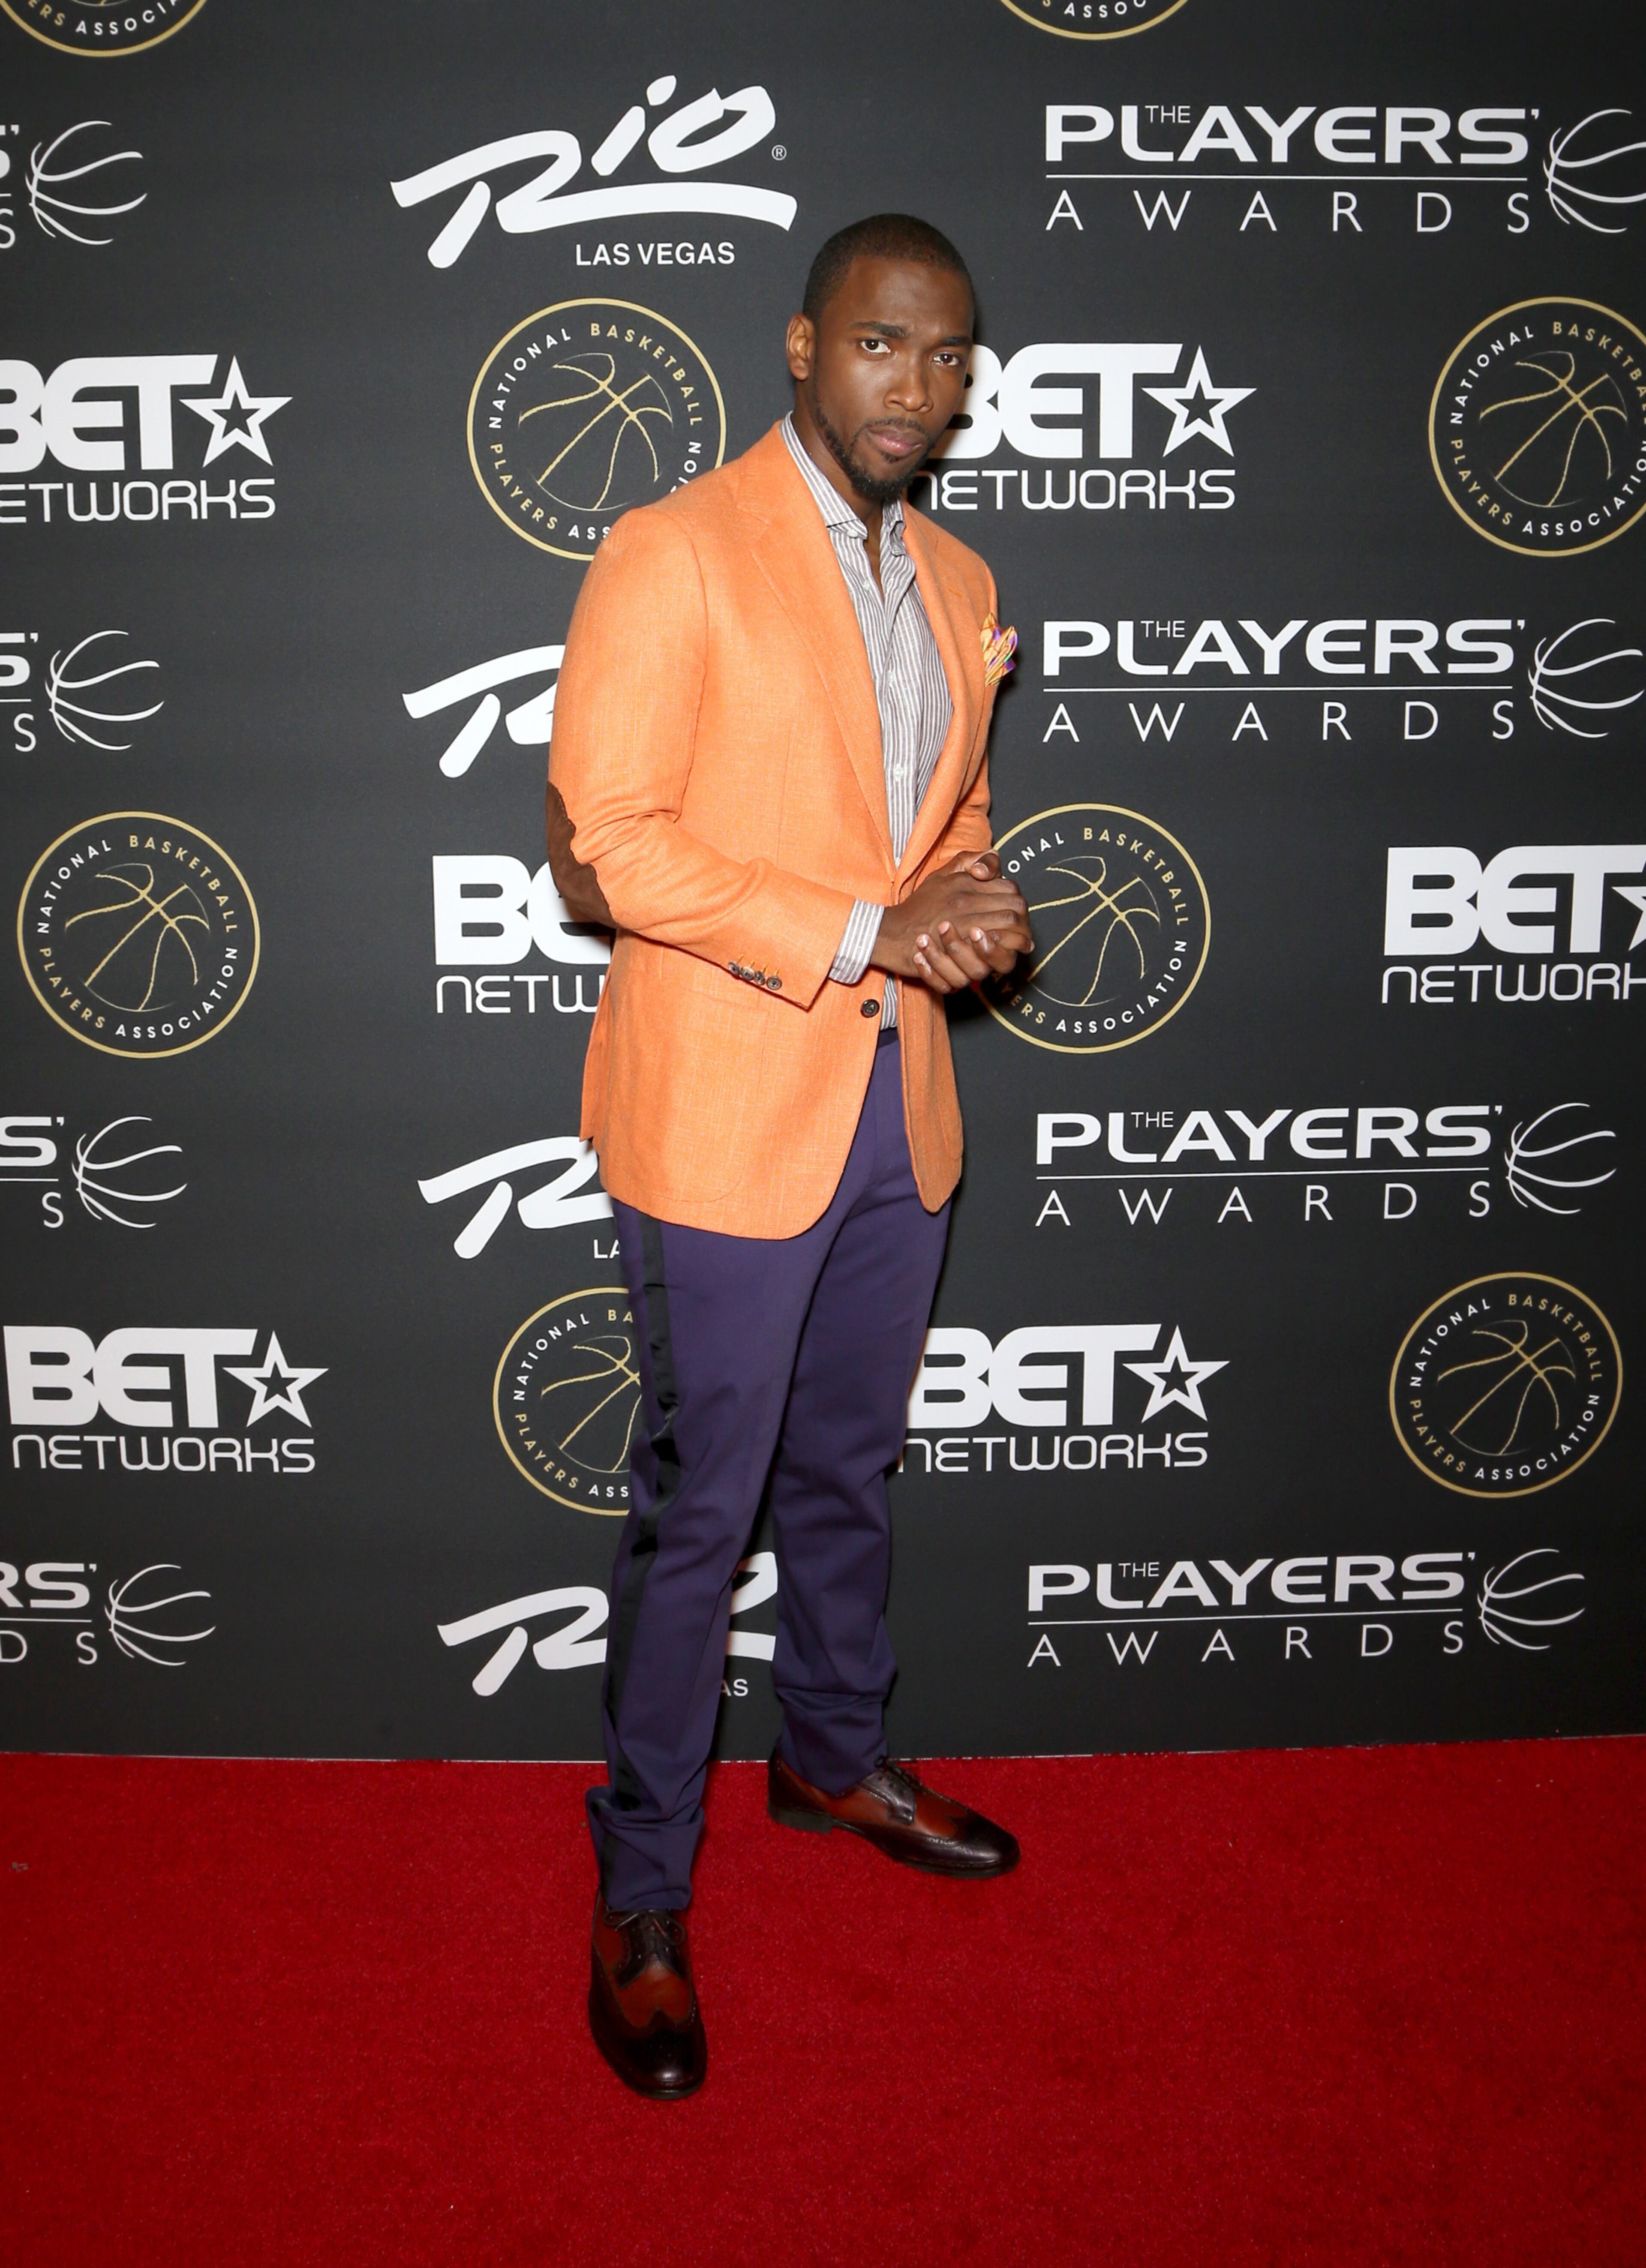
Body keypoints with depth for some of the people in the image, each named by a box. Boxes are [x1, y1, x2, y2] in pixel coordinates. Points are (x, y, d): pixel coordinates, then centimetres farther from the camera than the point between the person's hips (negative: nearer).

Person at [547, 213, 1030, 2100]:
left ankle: (836, 1758, 43)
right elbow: (601, 845, -16)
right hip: (726, 1110, -6)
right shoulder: (672, 556, -10)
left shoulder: (956, 582, 12)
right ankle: (641, 1894, 20)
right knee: (698, 1513, 3)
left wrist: (972, 907, -3)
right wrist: (863, 931, -21)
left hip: (901, 1103, 7)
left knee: (851, 1473, 21)